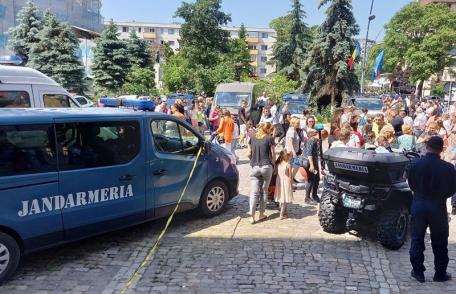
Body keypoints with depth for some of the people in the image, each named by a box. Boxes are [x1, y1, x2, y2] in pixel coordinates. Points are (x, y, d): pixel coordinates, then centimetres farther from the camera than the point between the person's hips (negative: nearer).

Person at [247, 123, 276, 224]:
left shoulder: (253, 138, 7)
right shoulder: (270, 139, -2)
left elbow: (249, 153, 8)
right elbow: (273, 154, -2)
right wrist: (273, 164, 13)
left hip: (255, 167, 2)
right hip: (267, 167, -2)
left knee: (254, 192, 0)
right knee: (264, 191, 10)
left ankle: (252, 216, -6)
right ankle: (261, 214, 17)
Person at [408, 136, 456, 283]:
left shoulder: (415, 164, -10)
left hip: (418, 205, 1)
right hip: (438, 207, -1)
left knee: (417, 239, 12)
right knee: (440, 242, 14)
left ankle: (418, 272, 17)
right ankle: (440, 273, 24)